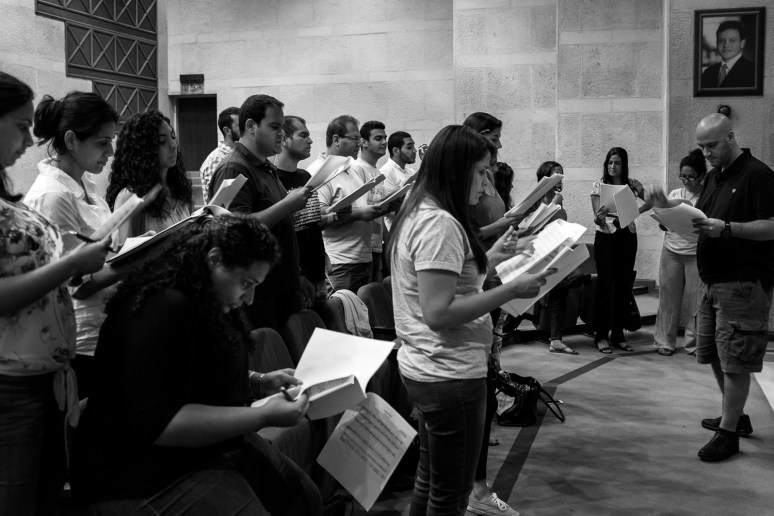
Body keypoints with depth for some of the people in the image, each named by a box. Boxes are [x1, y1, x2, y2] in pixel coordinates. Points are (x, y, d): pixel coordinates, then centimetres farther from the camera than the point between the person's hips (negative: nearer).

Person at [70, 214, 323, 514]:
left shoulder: (199, 302, 7)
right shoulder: (162, 308, -25)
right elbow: (156, 424, -30)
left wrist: (259, 380, 11)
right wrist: (263, 417, -29)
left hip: (213, 448, 10)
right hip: (151, 478, -10)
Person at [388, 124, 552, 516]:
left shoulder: (417, 214, 10)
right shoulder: (440, 223, -20)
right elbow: (439, 313, -25)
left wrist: (488, 260, 14)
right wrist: (512, 289, -21)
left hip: (423, 368, 10)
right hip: (449, 376, -10)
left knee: (429, 481, 21)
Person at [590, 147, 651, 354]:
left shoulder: (632, 184, 3)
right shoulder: (599, 185, -5)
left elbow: (650, 202, 8)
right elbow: (597, 218, -11)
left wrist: (635, 211, -11)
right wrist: (599, 218, -34)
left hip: (628, 237, 3)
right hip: (606, 238, -3)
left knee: (624, 286, 6)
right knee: (605, 285, -3)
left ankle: (618, 334, 16)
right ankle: (601, 335, 4)